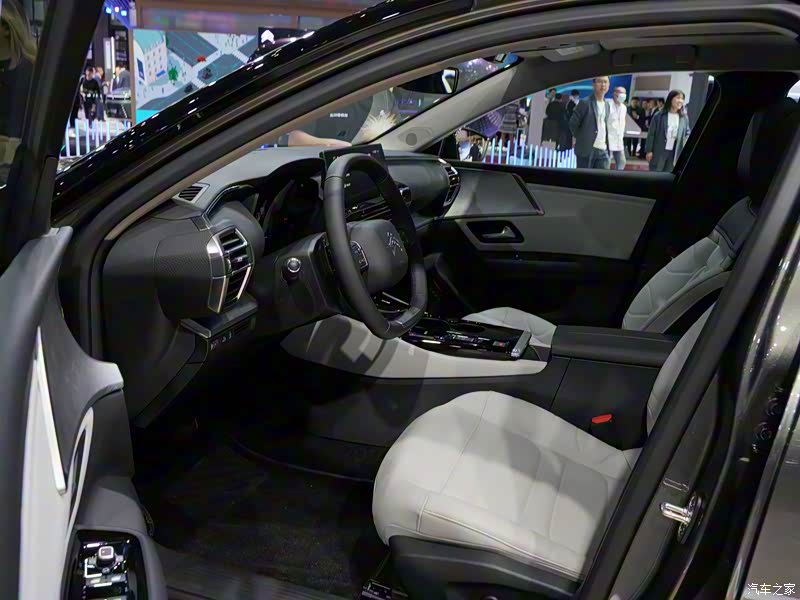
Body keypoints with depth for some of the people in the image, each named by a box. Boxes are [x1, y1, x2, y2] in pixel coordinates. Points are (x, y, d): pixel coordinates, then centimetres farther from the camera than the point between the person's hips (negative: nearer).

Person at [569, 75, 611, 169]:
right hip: (587, 149, -6)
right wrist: (581, 139, 5)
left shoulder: (607, 105, 14)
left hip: (603, 150, 6)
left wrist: (606, 144, 14)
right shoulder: (585, 102, -7)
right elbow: (573, 123, -5)